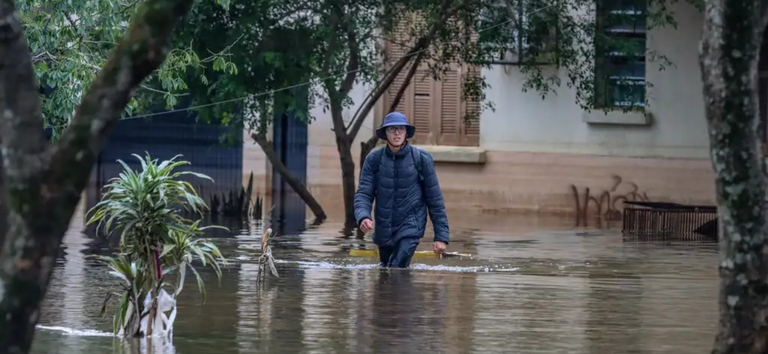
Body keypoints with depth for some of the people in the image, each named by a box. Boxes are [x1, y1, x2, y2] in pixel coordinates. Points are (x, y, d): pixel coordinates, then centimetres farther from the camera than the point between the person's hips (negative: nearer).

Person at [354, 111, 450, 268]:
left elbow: (435, 199, -3)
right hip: (384, 230, 4)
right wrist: (363, 217, -27)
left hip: (411, 227, -4)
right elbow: (363, 194, -5)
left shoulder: (422, 159, -8)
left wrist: (441, 236, -5)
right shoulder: (374, 159, -2)